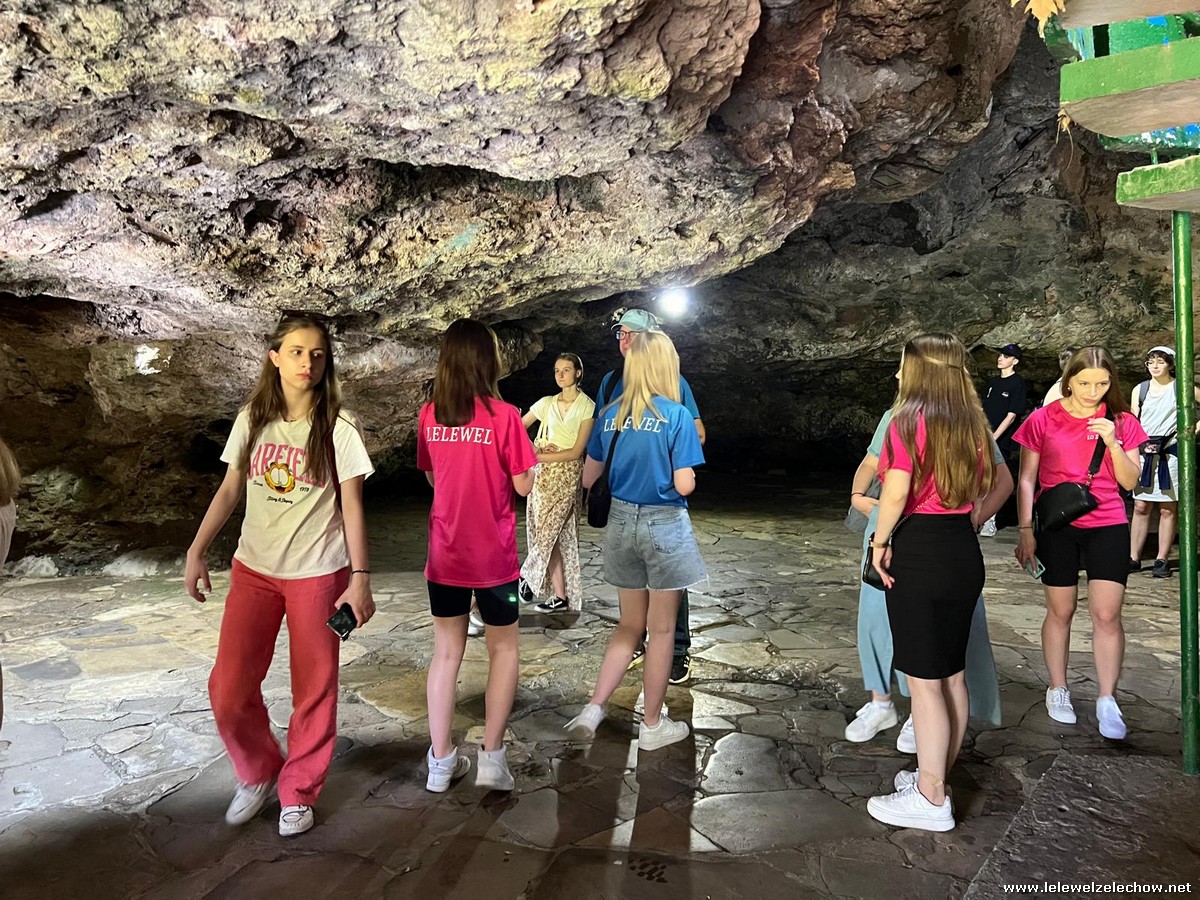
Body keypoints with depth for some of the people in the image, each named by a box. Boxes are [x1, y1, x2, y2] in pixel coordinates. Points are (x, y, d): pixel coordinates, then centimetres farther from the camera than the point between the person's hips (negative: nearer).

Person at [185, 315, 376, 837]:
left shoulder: (339, 428, -8)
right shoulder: (252, 419, 3)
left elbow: (352, 507, -9)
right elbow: (229, 490, 9)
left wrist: (360, 578, -14)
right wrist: (196, 553, 3)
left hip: (317, 574, -3)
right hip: (253, 569, 3)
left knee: (313, 691, 6)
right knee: (228, 689, 2)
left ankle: (299, 793, 28)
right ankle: (257, 772, 30)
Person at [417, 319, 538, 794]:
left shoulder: (429, 415, -1)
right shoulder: (503, 415, -14)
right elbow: (524, 485, -9)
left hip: (445, 555, 4)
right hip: (493, 557, -3)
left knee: (446, 652, 16)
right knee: (504, 648, 16)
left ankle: (441, 760, 22)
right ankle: (492, 755, 13)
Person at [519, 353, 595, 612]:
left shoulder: (587, 406, -4)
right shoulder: (547, 403, 9)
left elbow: (577, 451, -10)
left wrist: (538, 457, -13)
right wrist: (535, 449, -8)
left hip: (568, 475, -4)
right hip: (544, 474, 4)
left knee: (549, 531, -6)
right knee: (553, 533, 4)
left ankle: (529, 576, 16)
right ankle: (561, 596, 10)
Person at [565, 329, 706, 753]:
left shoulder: (611, 413, 2)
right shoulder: (677, 415, -12)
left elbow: (589, 478, 7)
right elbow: (684, 485, -14)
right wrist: (679, 471, 7)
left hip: (621, 522, 5)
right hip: (664, 525, -5)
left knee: (630, 623, 20)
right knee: (661, 629, 10)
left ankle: (593, 709, 13)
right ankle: (653, 725, 22)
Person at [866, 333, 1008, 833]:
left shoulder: (909, 420, -12)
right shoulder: (973, 423, 10)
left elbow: (896, 494, -20)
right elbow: (997, 487, 15)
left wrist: (880, 541, -8)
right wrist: (965, 522, 16)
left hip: (918, 552, -8)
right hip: (965, 552, 8)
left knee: (924, 682, 0)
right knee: (953, 675, 16)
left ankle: (930, 800, 10)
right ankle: (936, 776, 30)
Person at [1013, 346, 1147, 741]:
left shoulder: (1122, 423, 3)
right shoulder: (1043, 420, -3)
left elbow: (1130, 482, 1)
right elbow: (1026, 480, 0)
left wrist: (1113, 442, -15)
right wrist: (1025, 530, -5)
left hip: (1108, 526, 1)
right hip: (1056, 528, -1)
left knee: (1107, 614, -3)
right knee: (1060, 611, 10)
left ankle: (1107, 700, 10)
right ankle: (1057, 690, 25)